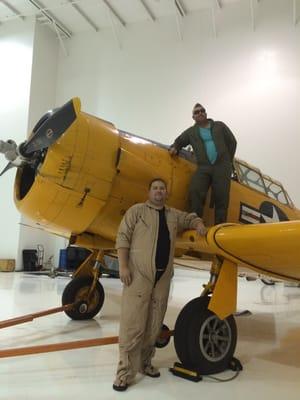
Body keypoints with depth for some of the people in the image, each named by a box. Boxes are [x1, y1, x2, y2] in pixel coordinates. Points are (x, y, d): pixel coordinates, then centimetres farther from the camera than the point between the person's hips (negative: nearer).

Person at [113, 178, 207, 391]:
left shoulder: (174, 215, 17)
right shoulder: (137, 211, 3)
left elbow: (191, 218, 34)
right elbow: (123, 237, -3)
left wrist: (199, 224, 10)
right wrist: (123, 266, -12)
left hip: (163, 277, 5)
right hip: (139, 274, -5)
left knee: (154, 325, 10)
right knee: (132, 324, -8)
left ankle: (145, 362, 24)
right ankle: (125, 371, -1)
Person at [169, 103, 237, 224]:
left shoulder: (219, 126, 18)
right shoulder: (191, 132, 19)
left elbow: (232, 142, 19)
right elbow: (179, 141, 24)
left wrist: (228, 161, 12)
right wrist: (174, 148, 0)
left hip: (222, 167, 0)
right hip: (203, 168, 0)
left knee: (221, 198, -8)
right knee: (195, 193, -22)